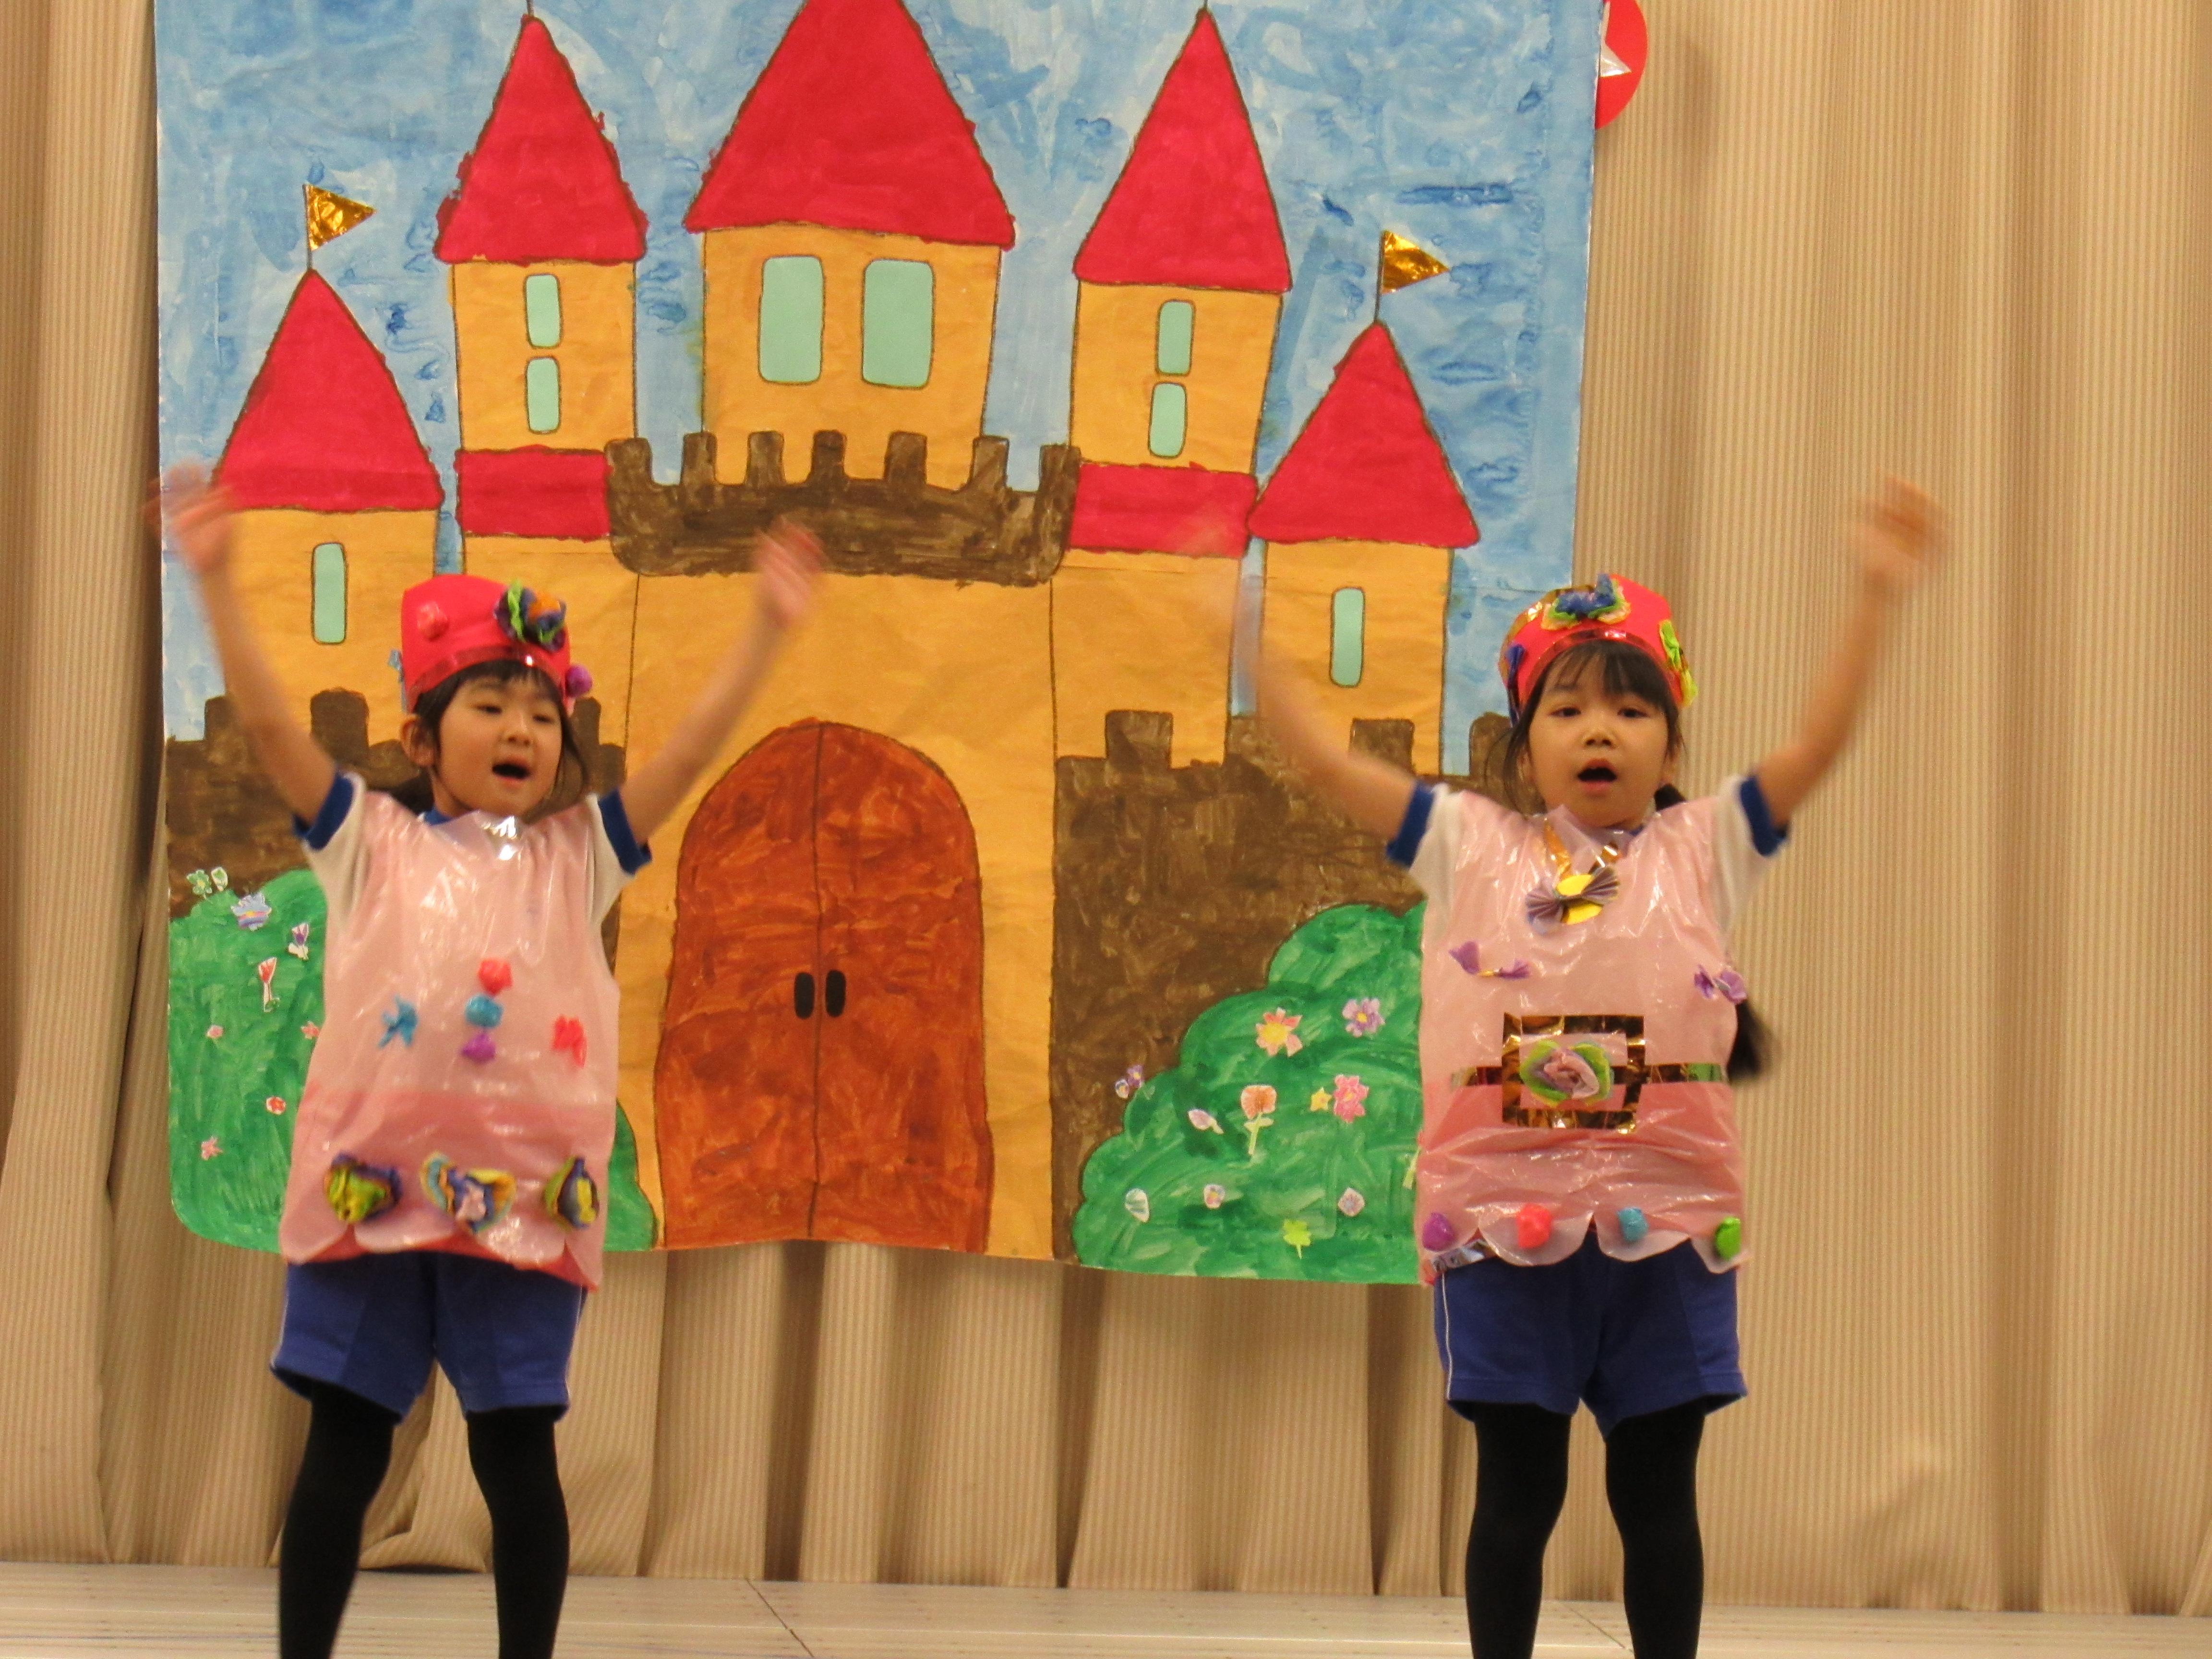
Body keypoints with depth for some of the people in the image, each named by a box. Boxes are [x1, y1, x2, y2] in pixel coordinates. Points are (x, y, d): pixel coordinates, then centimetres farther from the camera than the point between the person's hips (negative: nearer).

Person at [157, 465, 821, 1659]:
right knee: (344, 1443, 4)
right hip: (372, 1186, -1)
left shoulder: (576, 856, 11)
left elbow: (690, 751, 5)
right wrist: (216, 580, -8)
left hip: (524, 1197, 1)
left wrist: (766, 631, -3)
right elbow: (268, 724, 0)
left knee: (516, 1449, 5)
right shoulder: (370, 842, 8)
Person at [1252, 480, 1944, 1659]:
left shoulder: (1703, 849, 8)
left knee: (1657, 1490, 7)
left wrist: (1875, 603, -8)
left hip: (1666, 1222, 1)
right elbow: (1323, 759, 6)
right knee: (1515, 1486, 6)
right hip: (1503, 1218, 0)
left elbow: (1818, 744, 0)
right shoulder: (1469, 847, 7)